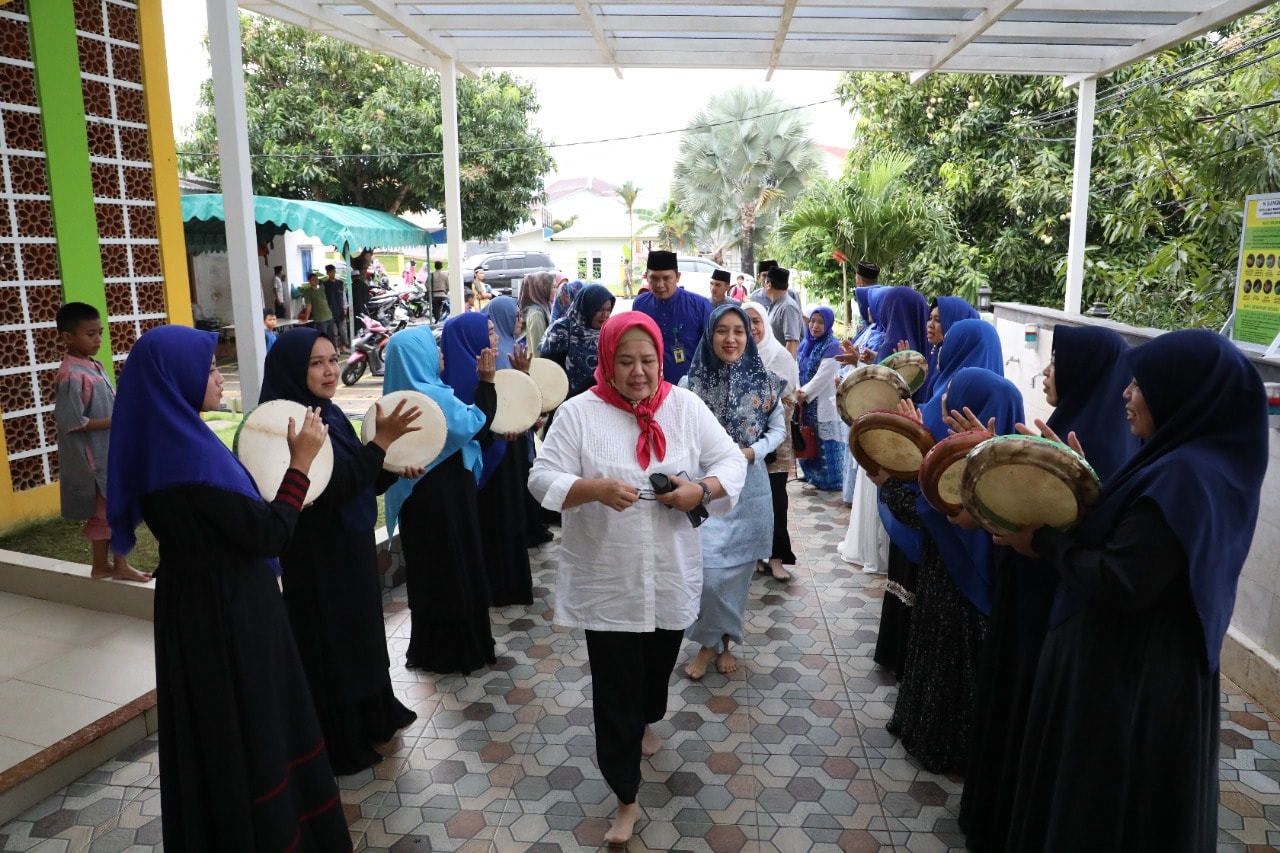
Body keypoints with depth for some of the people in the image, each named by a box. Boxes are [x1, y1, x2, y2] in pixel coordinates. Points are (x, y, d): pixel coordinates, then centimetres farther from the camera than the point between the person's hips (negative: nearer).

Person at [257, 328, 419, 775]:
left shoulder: (332, 415, 6)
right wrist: (382, 441, -30)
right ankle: (338, 743, 22)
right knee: (329, 641, 5)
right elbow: (332, 488, -28)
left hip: (351, 547, 9)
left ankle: (369, 717, 41)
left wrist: (394, 470, -2)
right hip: (319, 555, -9)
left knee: (358, 631, 22)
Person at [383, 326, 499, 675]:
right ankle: (457, 649, 15)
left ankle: (432, 648, 29)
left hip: (418, 495, 9)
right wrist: (486, 381, -11)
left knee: (431, 569, 17)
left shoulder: (403, 394, 6)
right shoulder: (432, 396, -22)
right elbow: (477, 424, -17)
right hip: (443, 496, -9)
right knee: (454, 567, 4)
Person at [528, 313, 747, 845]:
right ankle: (626, 799, 20)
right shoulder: (579, 412, -9)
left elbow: (731, 461, -1)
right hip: (606, 581, -3)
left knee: (659, 665, 24)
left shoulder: (686, 406, -2)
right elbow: (543, 480, -12)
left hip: (672, 576, 3)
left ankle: (645, 722, 57)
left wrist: (702, 488, -22)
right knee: (615, 688, 3)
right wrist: (596, 488, -30)